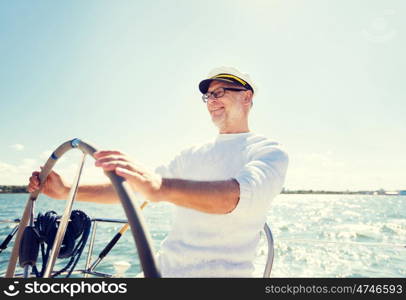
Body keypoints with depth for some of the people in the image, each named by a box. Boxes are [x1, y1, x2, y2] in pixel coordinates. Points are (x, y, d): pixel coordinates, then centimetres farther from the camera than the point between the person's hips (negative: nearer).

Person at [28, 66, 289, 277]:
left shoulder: (269, 152, -6)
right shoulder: (192, 154, 13)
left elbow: (238, 195, -28)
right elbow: (132, 187, 10)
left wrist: (160, 186, -44)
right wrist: (66, 191, 2)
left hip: (221, 271, -5)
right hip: (165, 269, 6)